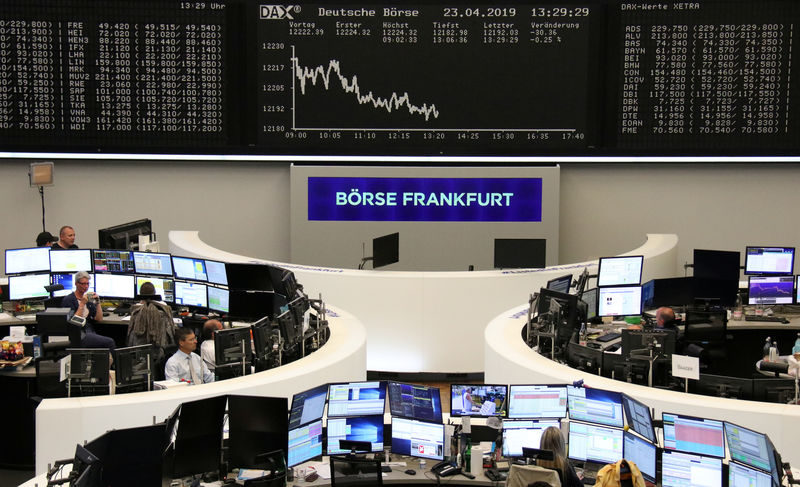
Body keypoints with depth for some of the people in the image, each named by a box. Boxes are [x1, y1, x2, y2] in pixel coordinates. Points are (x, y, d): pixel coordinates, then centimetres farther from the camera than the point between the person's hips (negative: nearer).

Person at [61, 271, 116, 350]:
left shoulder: (89, 299, 20)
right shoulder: (68, 300, 2)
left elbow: (99, 319, 13)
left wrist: (98, 303, 3)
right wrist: (82, 304, -12)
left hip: (90, 332, 6)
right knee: (109, 342, -26)